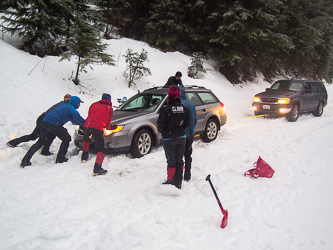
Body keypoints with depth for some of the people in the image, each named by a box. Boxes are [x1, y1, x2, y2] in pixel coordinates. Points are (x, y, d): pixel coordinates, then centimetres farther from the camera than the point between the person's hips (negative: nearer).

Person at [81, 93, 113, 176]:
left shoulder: (94, 104, 25)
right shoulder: (109, 108, 14)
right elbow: (108, 122, 18)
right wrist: (108, 128, 40)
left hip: (86, 126, 5)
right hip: (97, 128, -5)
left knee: (86, 139, 38)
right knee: (101, 149, -3)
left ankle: (84, 157, 44)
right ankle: (97, 168, -19)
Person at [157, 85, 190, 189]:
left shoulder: (166, 109, -18)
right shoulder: (184, 108, -4)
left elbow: (160, 125, -13)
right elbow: (187, 123, 5)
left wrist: (162, 132, 9)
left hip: (169, 139, -4)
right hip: (181, 138, 4)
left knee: (171, 161, 6)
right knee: (179, 160, 13)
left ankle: (171, 182, 15)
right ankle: (178, 183, 21)